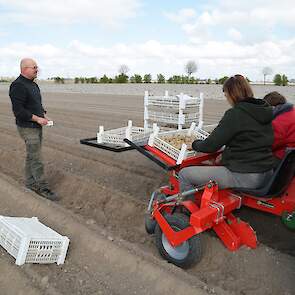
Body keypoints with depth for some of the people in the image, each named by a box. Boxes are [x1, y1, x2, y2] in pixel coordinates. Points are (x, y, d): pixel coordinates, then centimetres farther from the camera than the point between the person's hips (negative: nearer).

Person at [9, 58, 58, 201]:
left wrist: (44, 115, 7)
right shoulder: (18, 86, -16)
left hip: (36, 126, 10)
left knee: (31, 156, 17)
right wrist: (37, 119, -20)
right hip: (27, 128, -10)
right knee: (36, 159, -6)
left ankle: (30, 183, 29)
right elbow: (18, 110, -21)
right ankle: (43, 188, 2)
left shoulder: (33, 84, 14)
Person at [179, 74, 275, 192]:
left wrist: (195, 144, 6)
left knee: (184, 174, -6)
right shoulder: (265, 111, 8)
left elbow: (211, 146, -14)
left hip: (243, 178, -9)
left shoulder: (235, 114, -16)